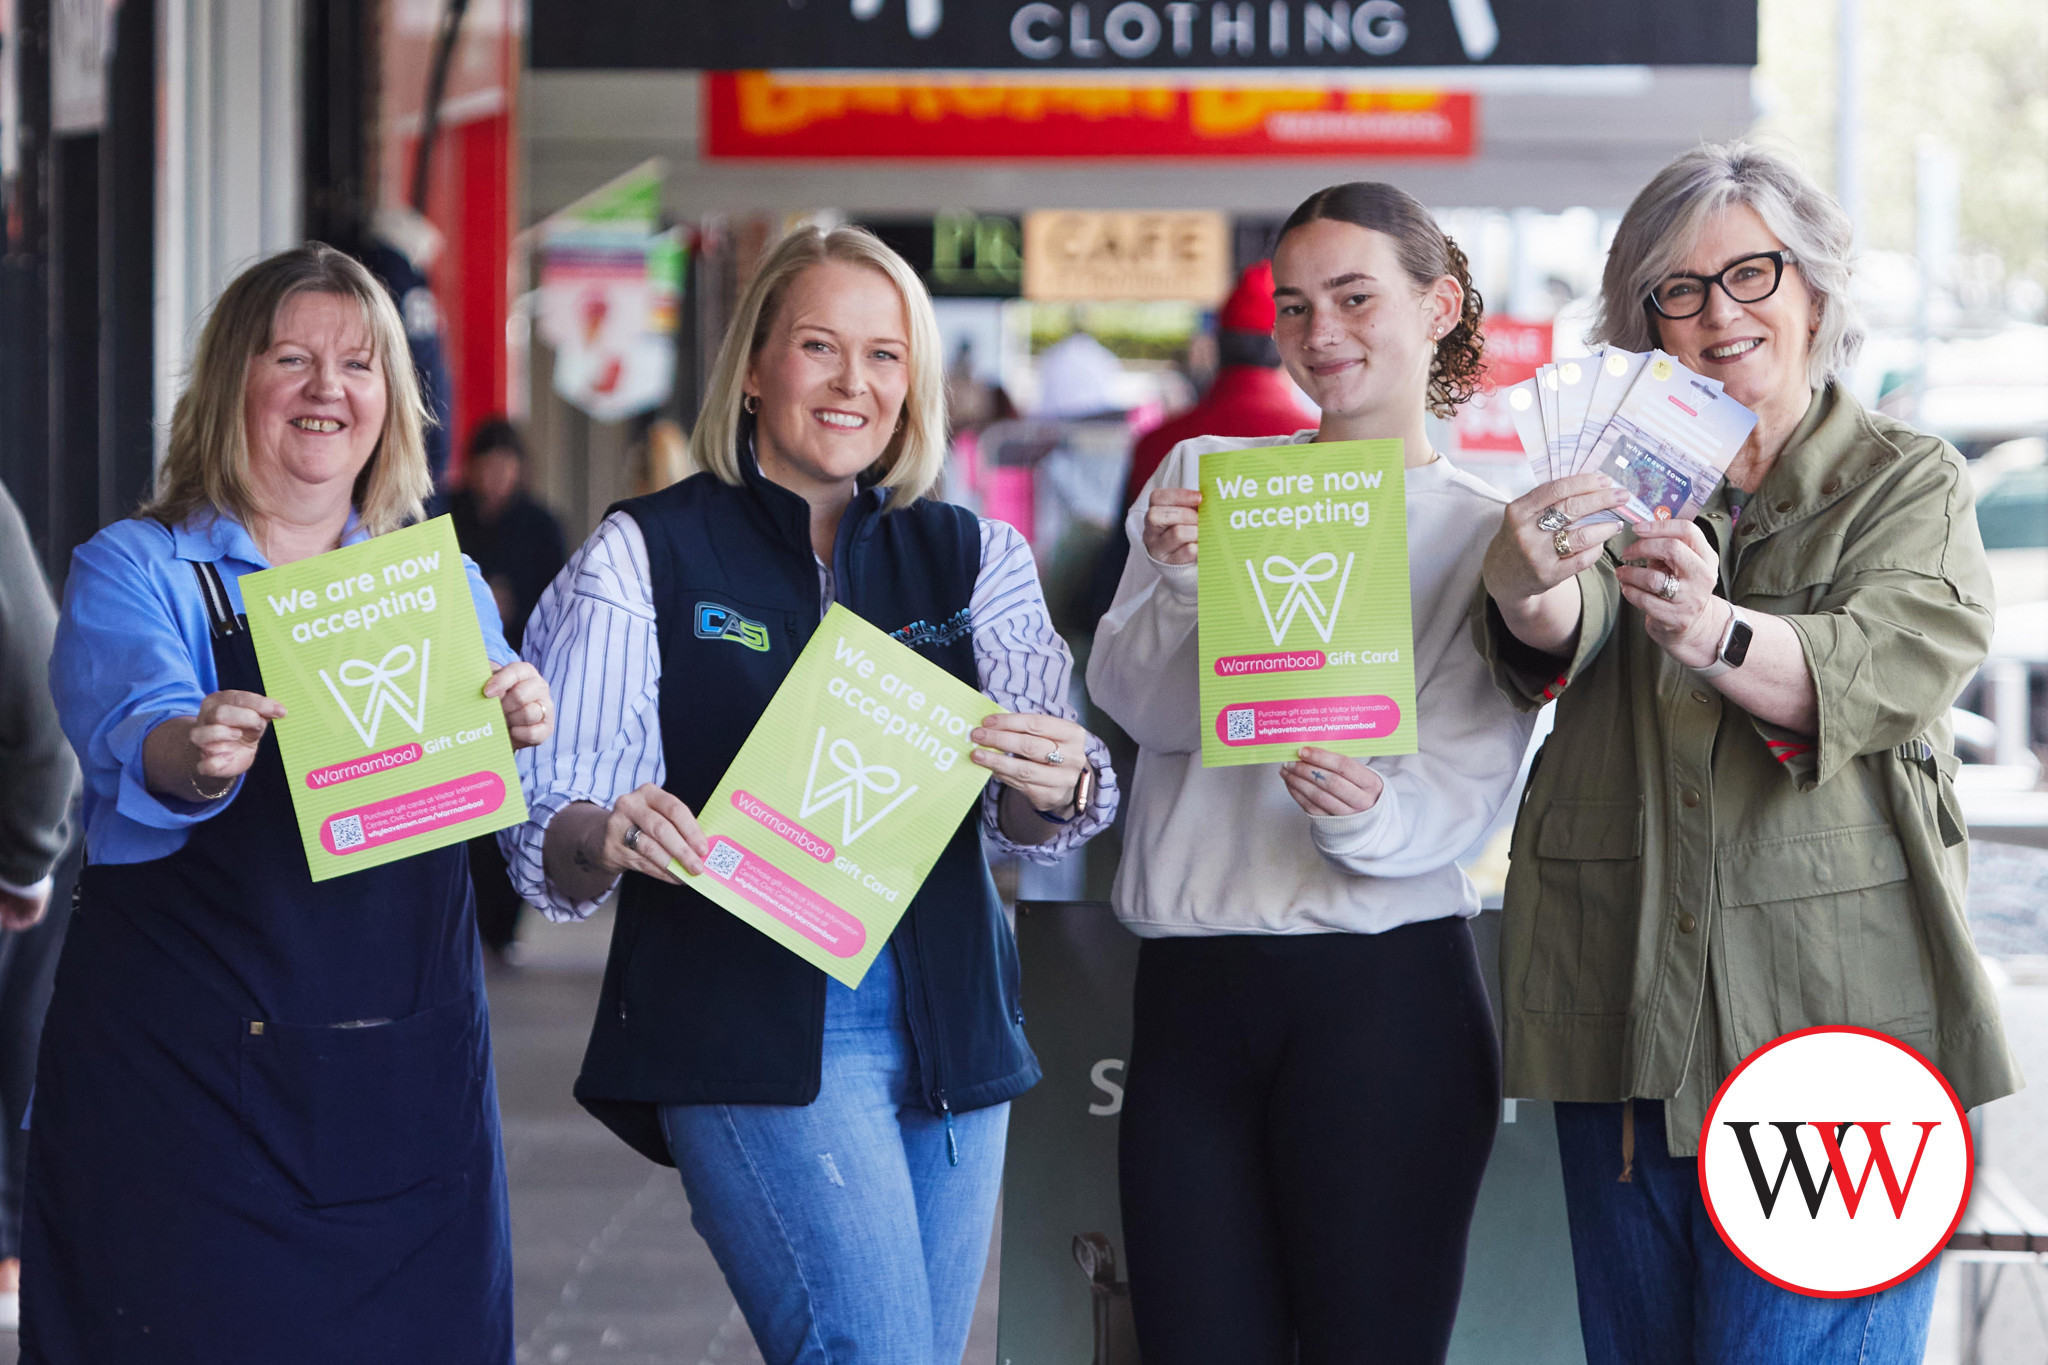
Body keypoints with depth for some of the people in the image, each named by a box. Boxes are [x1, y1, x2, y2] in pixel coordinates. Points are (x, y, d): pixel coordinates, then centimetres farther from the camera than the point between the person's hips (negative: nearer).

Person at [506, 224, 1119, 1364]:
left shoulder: (972, 557, 12)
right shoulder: (645, 556, 2)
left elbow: (1033, 823, 4)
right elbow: (545, 832, -2)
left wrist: (1055, 784, -20)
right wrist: (605, 839, -26)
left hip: (950, 1038, 5)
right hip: (746, 1031, -5)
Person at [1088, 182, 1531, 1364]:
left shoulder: (1483, 533, 5)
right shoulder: (1205, 477, 11)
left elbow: (1468, 791, -4)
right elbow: (1140, 704, -1)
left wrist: (1367, 813, -26)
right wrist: (1182, 586, -21)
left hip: (1383, 997, -2)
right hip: (1192, 994, 2)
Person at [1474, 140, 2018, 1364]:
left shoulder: (1911, 485, 5)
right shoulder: (1621, 478, 12)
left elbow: (1887, 673, -15)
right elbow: (1556, 640, -10)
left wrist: (1709, 631, -35)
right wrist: (1529, 586, -36)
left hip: (1834, 1027, -3)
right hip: (1624, 1025, 3)